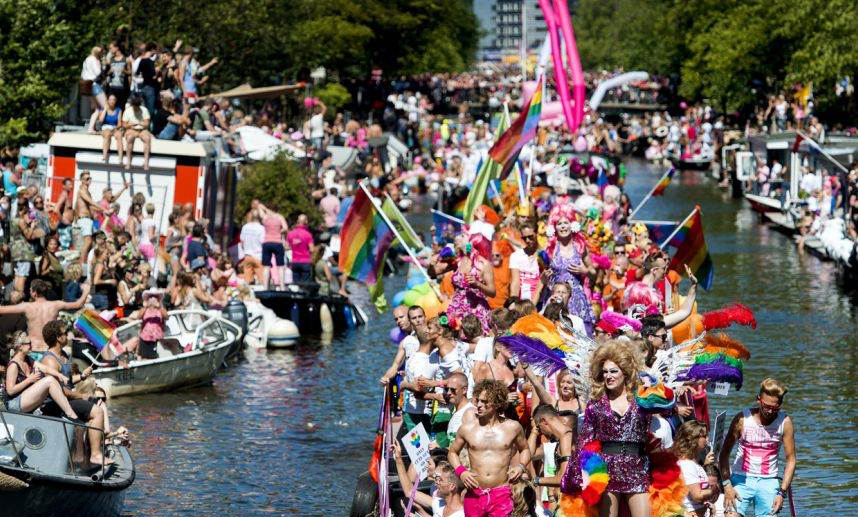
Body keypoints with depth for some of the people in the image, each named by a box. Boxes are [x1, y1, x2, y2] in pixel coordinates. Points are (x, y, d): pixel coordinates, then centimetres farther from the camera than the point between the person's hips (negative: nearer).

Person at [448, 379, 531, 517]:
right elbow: (452, 452, 19)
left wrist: (521, 466, 1)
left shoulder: (512, 427, 4)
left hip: (502, 495, -1)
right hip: (474, 494, 1)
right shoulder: (467, 428, 4)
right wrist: (461, 471, 1)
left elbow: (524, 450, 21)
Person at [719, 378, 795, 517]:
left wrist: (782, 492, -7)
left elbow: (791, 460, 0)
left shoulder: (785, 422, -4)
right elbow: (724, 454, -2)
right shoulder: (743, 419, -7)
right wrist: (727, 485, -11)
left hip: (768, 482, 1)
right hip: (742, 479, -1)